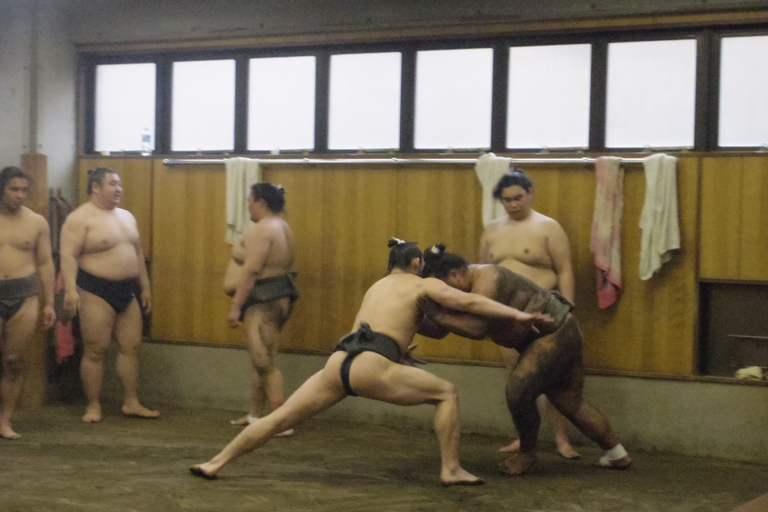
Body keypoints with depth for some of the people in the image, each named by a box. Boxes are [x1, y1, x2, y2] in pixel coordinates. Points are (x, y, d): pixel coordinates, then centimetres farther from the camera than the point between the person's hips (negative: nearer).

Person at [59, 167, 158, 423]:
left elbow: (138, 254, 22)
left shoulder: (126, 216, 15)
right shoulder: (80, 218, -9)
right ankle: (93, 406, 6)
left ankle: (131, 403, 15)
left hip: (128, 291, 7)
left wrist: (145, 288, 19)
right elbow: (68, 255, -16)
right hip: (96, 292, -7)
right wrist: (70, 290, -26)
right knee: (95, 350, -3)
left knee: (131, 347, 7)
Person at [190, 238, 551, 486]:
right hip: (370, 369, -6)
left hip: (338, 362, 6)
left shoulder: (375, 287, 31)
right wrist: (518, 315, 1)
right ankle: (451, 470, 5)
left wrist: (402, 355, 35)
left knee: (280, 419, 11)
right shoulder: (423, 285, 13)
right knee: (446, 393, 8)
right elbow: (469, 302, 2)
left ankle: (215, 463, 12)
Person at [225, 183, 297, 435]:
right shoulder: (283, 227, 15)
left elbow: (251, 270, -22)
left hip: (263, 301, -11)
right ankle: (255, 415, 28)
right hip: (282, 296, 11)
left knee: (265, 363, -10)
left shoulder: (260, 230, -16)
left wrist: (236, 306, -21)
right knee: (261, 360, 19)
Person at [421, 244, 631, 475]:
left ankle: (527, 451, 4)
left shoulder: (485, 280, -24)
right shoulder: (470, 285, 4)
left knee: (518, 389, -18)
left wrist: (436, 314, -29)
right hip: (558, 333, 11)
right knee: (569, 403, 15)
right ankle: (617, 455, 27)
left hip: (555, 333, -11)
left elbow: (477, 329, -34)